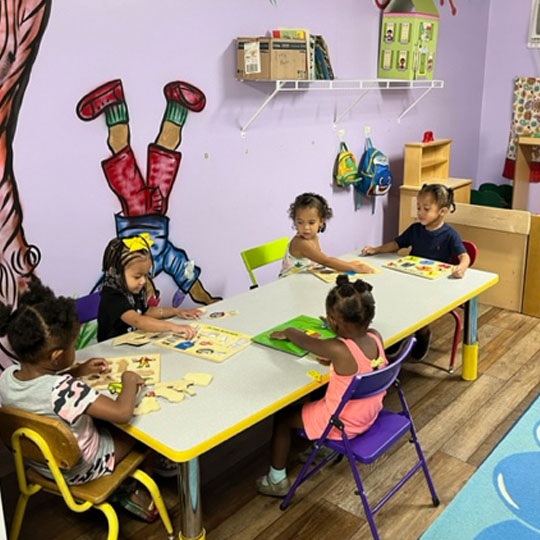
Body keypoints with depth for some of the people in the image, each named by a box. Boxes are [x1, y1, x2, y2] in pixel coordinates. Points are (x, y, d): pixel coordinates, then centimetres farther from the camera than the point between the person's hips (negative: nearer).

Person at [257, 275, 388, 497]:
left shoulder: (337, 350, -32)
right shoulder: (376, 337, -16)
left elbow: (305, 341, -11)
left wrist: (287, 332, 7)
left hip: (341, 424, -7)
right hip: (370, 414, 7)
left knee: (282, 417, 11)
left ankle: (277, 480, 24)